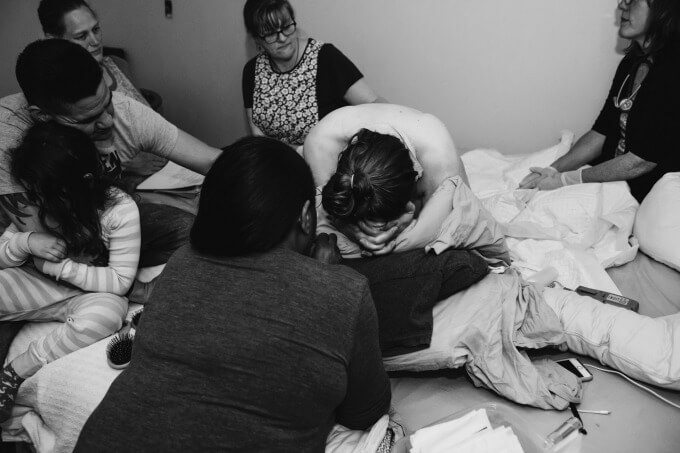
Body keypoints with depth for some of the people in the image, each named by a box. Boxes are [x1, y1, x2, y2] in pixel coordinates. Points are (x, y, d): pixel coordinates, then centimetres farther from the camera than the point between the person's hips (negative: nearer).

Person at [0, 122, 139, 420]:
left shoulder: (119, 209, -22)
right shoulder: (35, 203, -9)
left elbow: (120, 281, -19)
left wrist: (57, 266, -21)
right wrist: (26, 242, -23)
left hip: (91, 293, -4)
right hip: (39, 285, 4)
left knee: (107, 312, -38)